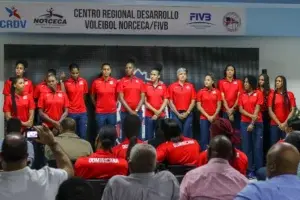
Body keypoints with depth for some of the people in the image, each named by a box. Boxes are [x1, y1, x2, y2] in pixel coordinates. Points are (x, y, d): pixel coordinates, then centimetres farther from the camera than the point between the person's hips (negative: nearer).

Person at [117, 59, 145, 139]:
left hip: (138, 112, 2)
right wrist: (130, 110, -11)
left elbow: (142, 97, 3)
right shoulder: (122, 81, 1)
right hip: (125, 112, -2)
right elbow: (121, 98, -5)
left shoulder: (140, 81, 7)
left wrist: (136, 110, -7)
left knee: (138, 134, 4)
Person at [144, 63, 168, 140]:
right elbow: (145, 101, -2)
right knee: (149, 136, 0)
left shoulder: (163, 86, 3)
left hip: (161, 115, 1)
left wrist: (159, 112, -8)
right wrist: (154, 111, -9)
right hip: (149, 115, -1)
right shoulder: (146, 86, 1)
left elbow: (166, 101, 1)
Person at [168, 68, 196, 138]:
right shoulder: (172, 86, 2)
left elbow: (193, 101, 5)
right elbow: (170, 102, 0)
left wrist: (187, 112, -5)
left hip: (188, 114, 1)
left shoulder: (190, 86, 7)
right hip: (176, 114, -1)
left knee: (187, 135, 3)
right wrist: (177, 113, -6)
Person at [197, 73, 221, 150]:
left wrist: (213, 116, -8)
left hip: (215, 119, 1)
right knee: (204, 138, -1)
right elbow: (199, 106, -2)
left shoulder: (217, 92, 3)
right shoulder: (200, 92, 1)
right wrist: (207, 116, -8)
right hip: (204, 118, -1)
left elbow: (219, 106, 3)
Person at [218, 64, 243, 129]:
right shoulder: (221, 82, 3)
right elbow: (222, 97, -2)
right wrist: (228, 109, -10)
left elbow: (239, 97, 1)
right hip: (225, 110, -1)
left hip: (236, 110, 1)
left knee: (236, 129, 1)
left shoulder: (238, 82, 7)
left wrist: (232, 108, -9)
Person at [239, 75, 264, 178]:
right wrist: (251, 116, -14)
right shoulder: (242, 95, 8)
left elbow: (257, 109, -6)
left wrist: (252, 123, -12)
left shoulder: (258, 93, 0)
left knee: (258, 147, -1)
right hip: (244, 123, 3)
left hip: (257, 123, -3)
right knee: (246, 147, 2)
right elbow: (241, 109, 2)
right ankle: (250, 170, 6)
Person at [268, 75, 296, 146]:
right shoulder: (272, 95, 6)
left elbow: (292, 110, 0)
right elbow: (270, 111, 1)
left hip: (287, 125, -1)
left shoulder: (290, 94, 5)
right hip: (274, 125, 1)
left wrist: (285, 123, -9)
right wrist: (279, 123, -7)